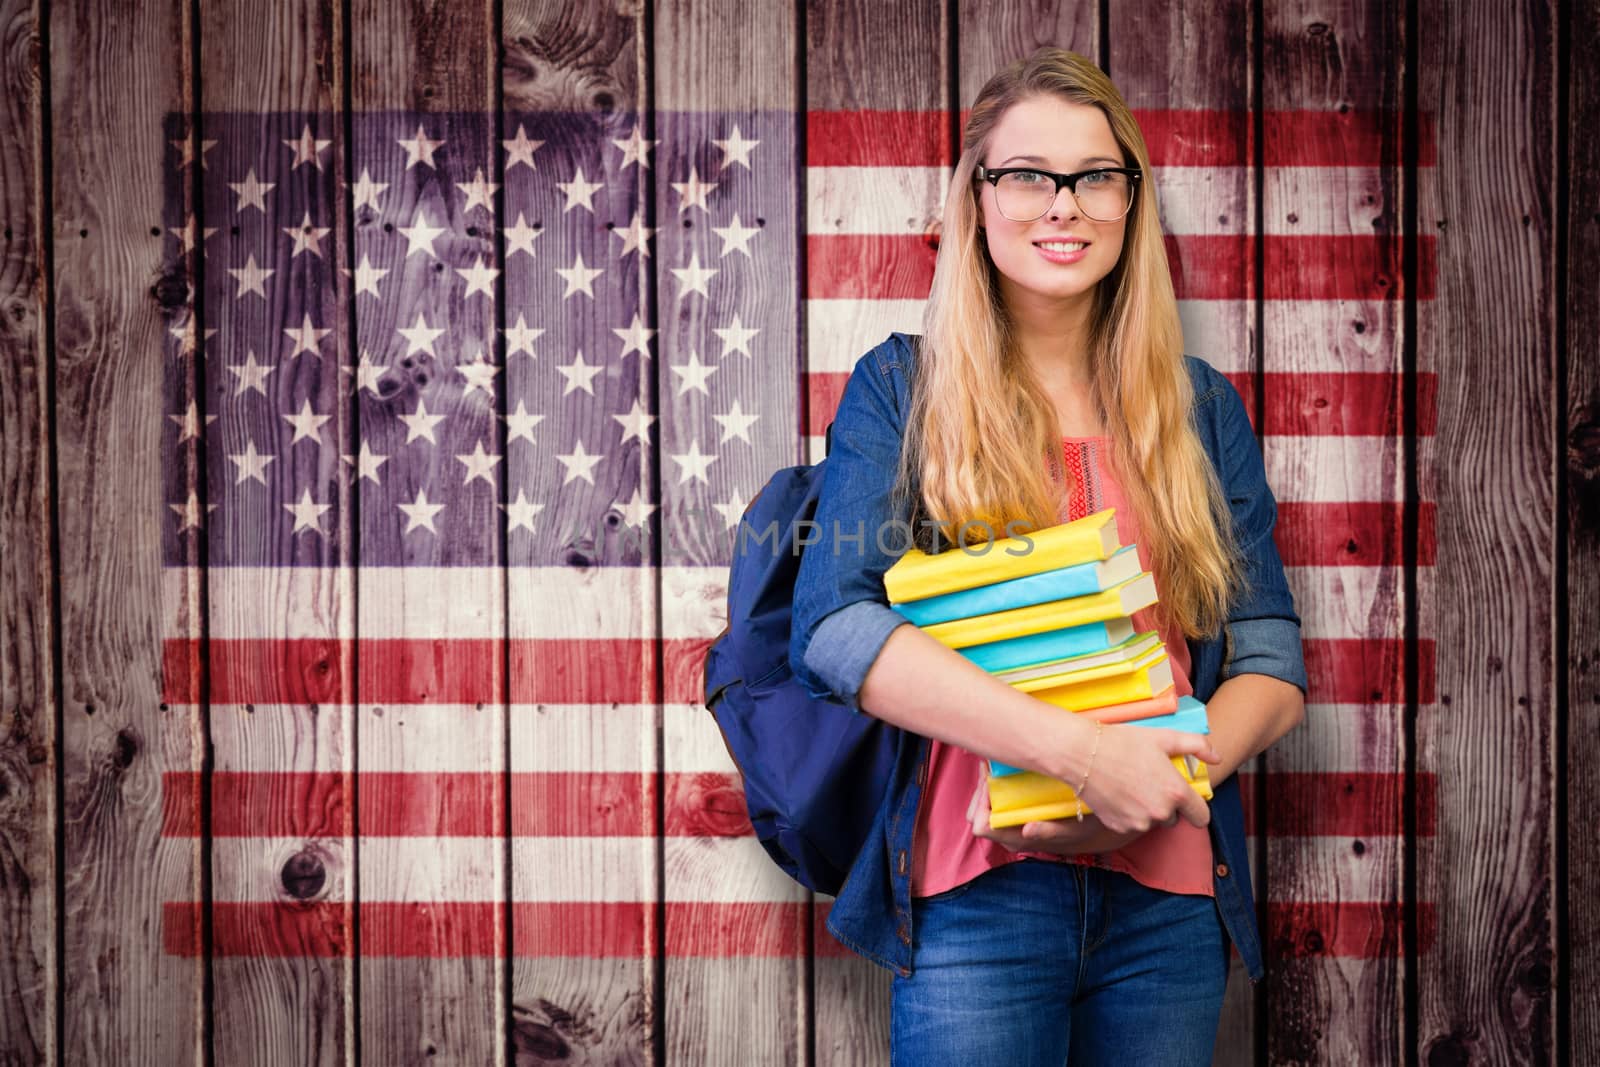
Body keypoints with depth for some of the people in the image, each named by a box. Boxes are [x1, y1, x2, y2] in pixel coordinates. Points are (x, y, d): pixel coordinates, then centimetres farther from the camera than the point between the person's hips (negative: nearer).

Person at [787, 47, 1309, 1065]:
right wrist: (1081, 751, -20)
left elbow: (1274, 666, 7)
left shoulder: (1202, 407, 10)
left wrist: (1170, 776, -14)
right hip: (976, 893, -3)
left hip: (1169, 896, 3)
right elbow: (835, 630, -11)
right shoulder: (902, 389, 2)